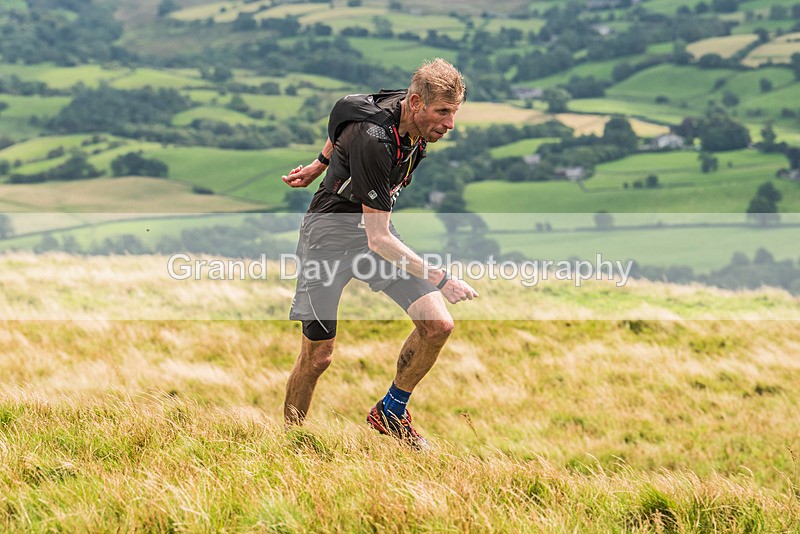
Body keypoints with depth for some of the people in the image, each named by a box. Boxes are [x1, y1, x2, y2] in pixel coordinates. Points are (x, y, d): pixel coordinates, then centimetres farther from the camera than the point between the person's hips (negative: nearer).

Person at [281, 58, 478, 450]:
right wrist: (441, 280, -33)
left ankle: (391, 412, 13)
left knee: (437, 325, -8)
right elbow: (379, 240, -32)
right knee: (317, 356, -2)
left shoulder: (411, 116, -10)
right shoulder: (372, 141, -34)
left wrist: (321, 164, 27)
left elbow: (346, 116, 14)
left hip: (375, 228, 7)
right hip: (328, 235, -7)